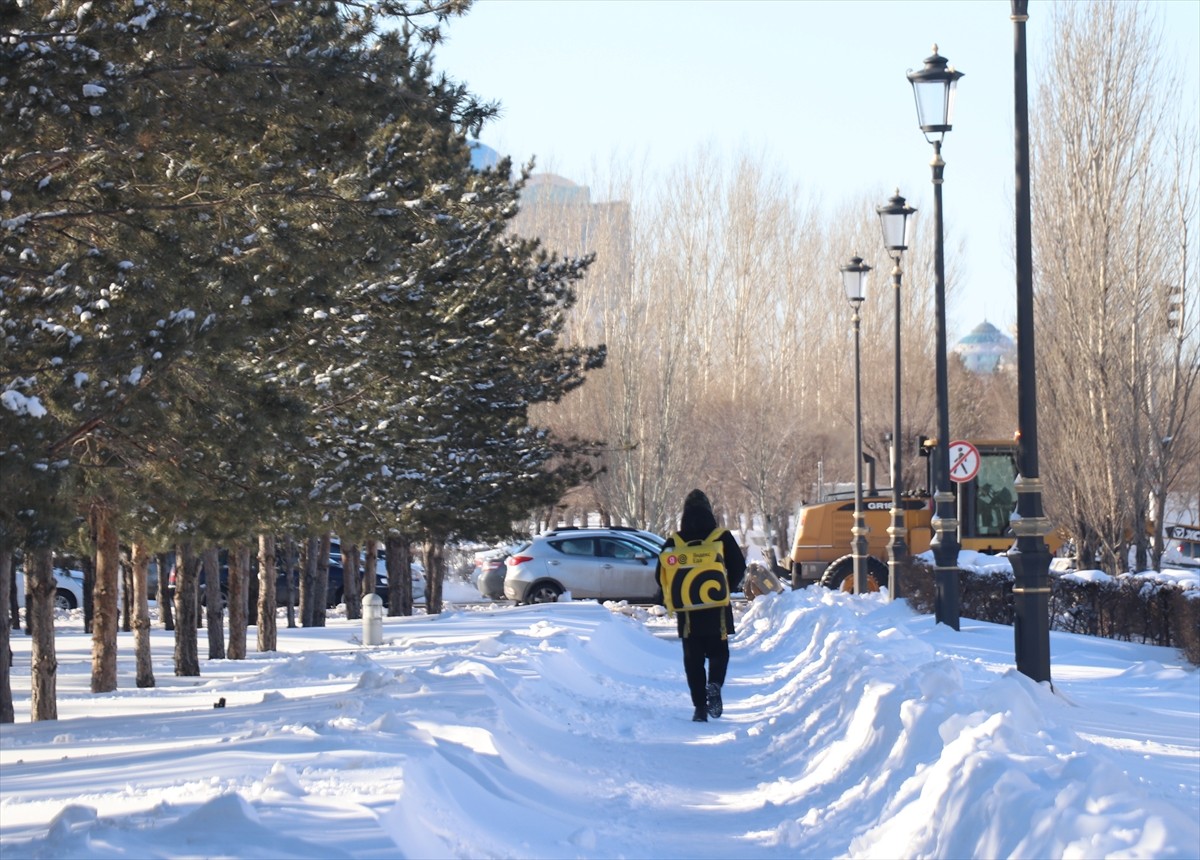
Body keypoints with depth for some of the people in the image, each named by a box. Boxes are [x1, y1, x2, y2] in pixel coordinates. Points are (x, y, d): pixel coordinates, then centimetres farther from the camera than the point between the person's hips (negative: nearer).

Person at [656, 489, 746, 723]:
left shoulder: (674, 542, -1)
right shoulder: (723, 537, -4)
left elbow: (661, 576, 1)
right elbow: (739, 568, -2)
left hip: (687, 610, 0)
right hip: (717, 609, 0)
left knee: (693, 658, 9)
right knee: (718, 651, 14)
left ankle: (700, 706, 2)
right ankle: (714, 684, -15)